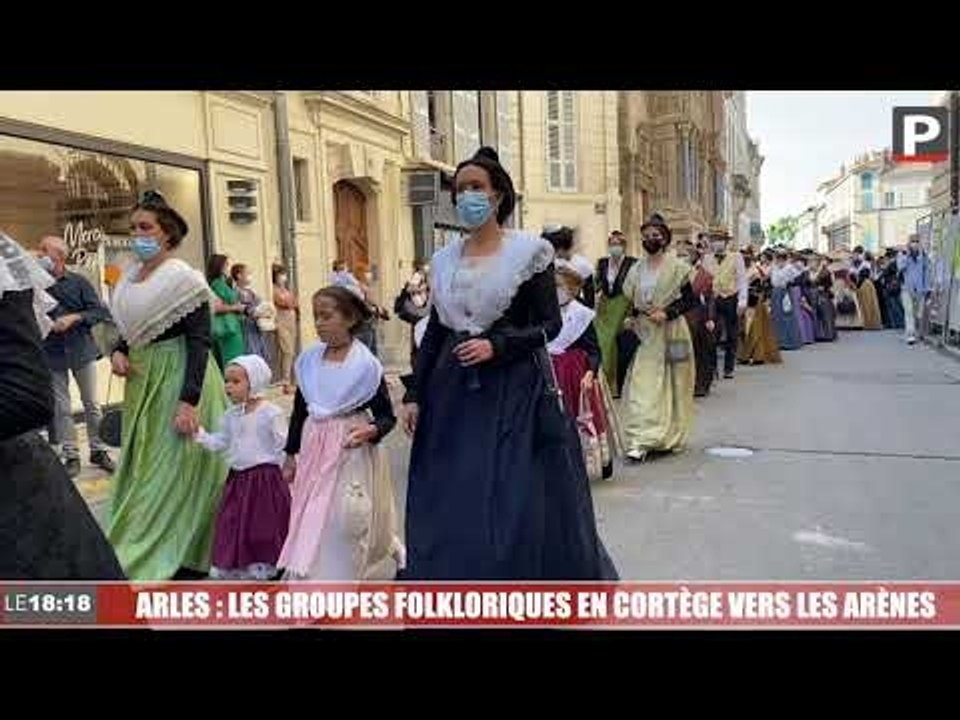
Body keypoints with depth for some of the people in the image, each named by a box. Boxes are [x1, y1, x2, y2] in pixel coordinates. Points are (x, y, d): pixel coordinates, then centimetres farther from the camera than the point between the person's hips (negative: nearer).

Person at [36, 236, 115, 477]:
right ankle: (71, 456, 14)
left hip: (82, 350, -1)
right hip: (52, 355, 1)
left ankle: (98, 451, 19)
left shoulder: (79, 282, -1)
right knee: (61, 409, 5)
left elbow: (100, 311, -5)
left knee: (91, 403, 8)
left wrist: (74, 317, -18)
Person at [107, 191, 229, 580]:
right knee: (142, 464, 16)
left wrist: (189, 400, -25)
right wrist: (118, 352, -1)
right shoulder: (130, 276, 9)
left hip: (177, 380, -9)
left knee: (170, 469, 0)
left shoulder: (183, 279, -14)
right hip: (141, 381, 9)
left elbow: (199, 342, -19)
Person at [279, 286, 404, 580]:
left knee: (348, 522, 0)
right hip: (314, 450, 5)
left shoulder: (366, 364, -13)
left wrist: (371, 430, -28)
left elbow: (387, 415, -7)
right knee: (311, 520, 9)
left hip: (351, 452, -4)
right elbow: (299, 409, 9)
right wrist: (291, 454, 11)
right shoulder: (308, 359, 1)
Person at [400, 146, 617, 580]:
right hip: (454, 391, 5)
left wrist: (496, 345, -18)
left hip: (515, 390, -4)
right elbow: (434, 332, 11)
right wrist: (414, 393, 6)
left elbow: (551, 323, -6)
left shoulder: (528, 251, -3)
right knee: (452, 506, 7)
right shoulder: (444, 259, 10)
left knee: (520, 506, 0)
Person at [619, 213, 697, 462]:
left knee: (670, 385, 5)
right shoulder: (636, 269, 9)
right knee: (642, 386, -5)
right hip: (644, 334, 3)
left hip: (670, 333, -3)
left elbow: (690, 299, -5)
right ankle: (641, 441, -5)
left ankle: (670, 437, 16)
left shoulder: (676, 267, -4)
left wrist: (666, 313, -16)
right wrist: (634, 316, 0)